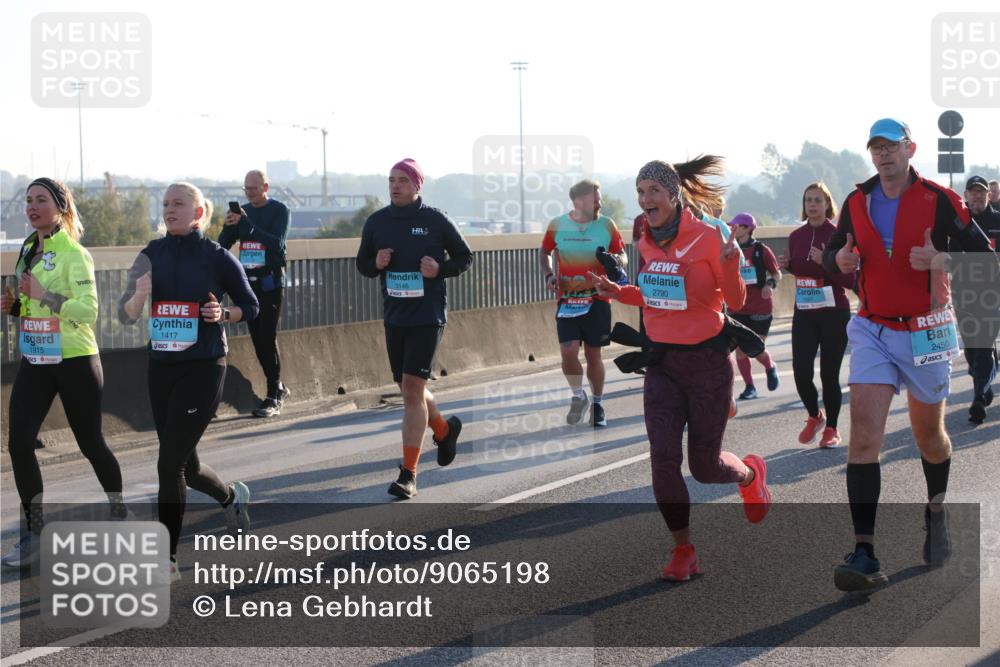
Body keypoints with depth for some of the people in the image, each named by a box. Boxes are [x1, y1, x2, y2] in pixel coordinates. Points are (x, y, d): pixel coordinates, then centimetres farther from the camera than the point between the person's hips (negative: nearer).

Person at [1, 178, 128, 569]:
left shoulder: (74, 254, -13)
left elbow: (88, 309, -22)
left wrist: (44, 295, -28)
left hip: (74, 361, -6)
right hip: (34, 362, 6)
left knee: (90, 443, 7)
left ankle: (119, 510, 32)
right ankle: (33, 534, 3)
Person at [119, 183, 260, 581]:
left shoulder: (217, 257, -5)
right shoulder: (153, 254, 4)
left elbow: (250, 306, 5)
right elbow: (126, 316, 1)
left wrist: (222, 315, -15)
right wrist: (139, 295, -21)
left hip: (203, 368, -5)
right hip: (161, 367, 5)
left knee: (169, 462, -12)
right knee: (185, 464, 14)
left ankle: (167, 559, -3)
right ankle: (232, 497, 47)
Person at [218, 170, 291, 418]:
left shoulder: (279, 210, -3)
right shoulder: (242, 211, 12)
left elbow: (277, 243, -19)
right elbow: (222, 245, 9)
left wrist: (245, 224, -25)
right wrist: (230, 225, -13)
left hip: (270, 281, -5)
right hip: (248, 281, 6)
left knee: (268, 338, -9)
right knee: (257, 339, 7)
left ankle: (273, 398, -5)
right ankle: (278, 388, 20)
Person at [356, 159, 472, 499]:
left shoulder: (435, 220, -5)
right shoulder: (376, 222, 5)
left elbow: (465, 257, 5)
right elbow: (363, 264, 15)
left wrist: (440, 269, -14)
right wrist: (375, 264, -8)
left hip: (428, 317, -5)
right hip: (394, 317, 5)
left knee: (413, 388, -12)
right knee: (409, 389, 15)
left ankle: (408, 474, -9)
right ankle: (445, 429, 46)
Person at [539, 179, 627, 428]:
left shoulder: (607, 225, -2)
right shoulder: (557, 225, -1)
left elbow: (622, 254, 8)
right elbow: (545, 252, 16)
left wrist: (618, 260, -16)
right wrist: (548, 274, -1)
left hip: (597, 300, 0)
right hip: (567, 301, 0)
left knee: (593, 354, 4)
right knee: (568, 351, -11)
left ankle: (597, 404, 24)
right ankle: (578, 396, 15)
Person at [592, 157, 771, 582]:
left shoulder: (706, 237, -13)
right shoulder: (648, 243, 3)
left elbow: (736, 301, -7)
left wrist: (730, 266, -26)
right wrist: (618, 292, 5)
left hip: (707, 361, -4)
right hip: (662, 363, 4)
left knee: (704, 466, 5)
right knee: (664, 456, -11)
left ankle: (751, 474, 41)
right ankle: (683, 551, 3)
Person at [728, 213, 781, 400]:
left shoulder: (761, 250, -5)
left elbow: (777, 273, 2)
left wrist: (771, 284, -17)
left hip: (761, 308, -3)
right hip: (737, 309, 3)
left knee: (757, 350, -2)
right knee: (740, 348, -2)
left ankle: (771, 368, 32)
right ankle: (749, 387, 9)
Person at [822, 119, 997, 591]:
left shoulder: (939, 201, -7)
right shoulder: (857, 203, 4)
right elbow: (832, 255, 15)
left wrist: (940, 260, -24)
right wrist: (839, 260, -9)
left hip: (925, 332, -1)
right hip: (872, 330, 2)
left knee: (929, 436, 14)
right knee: (864, 435, -14)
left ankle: (937, 511, 46)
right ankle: (865, 556, -18)